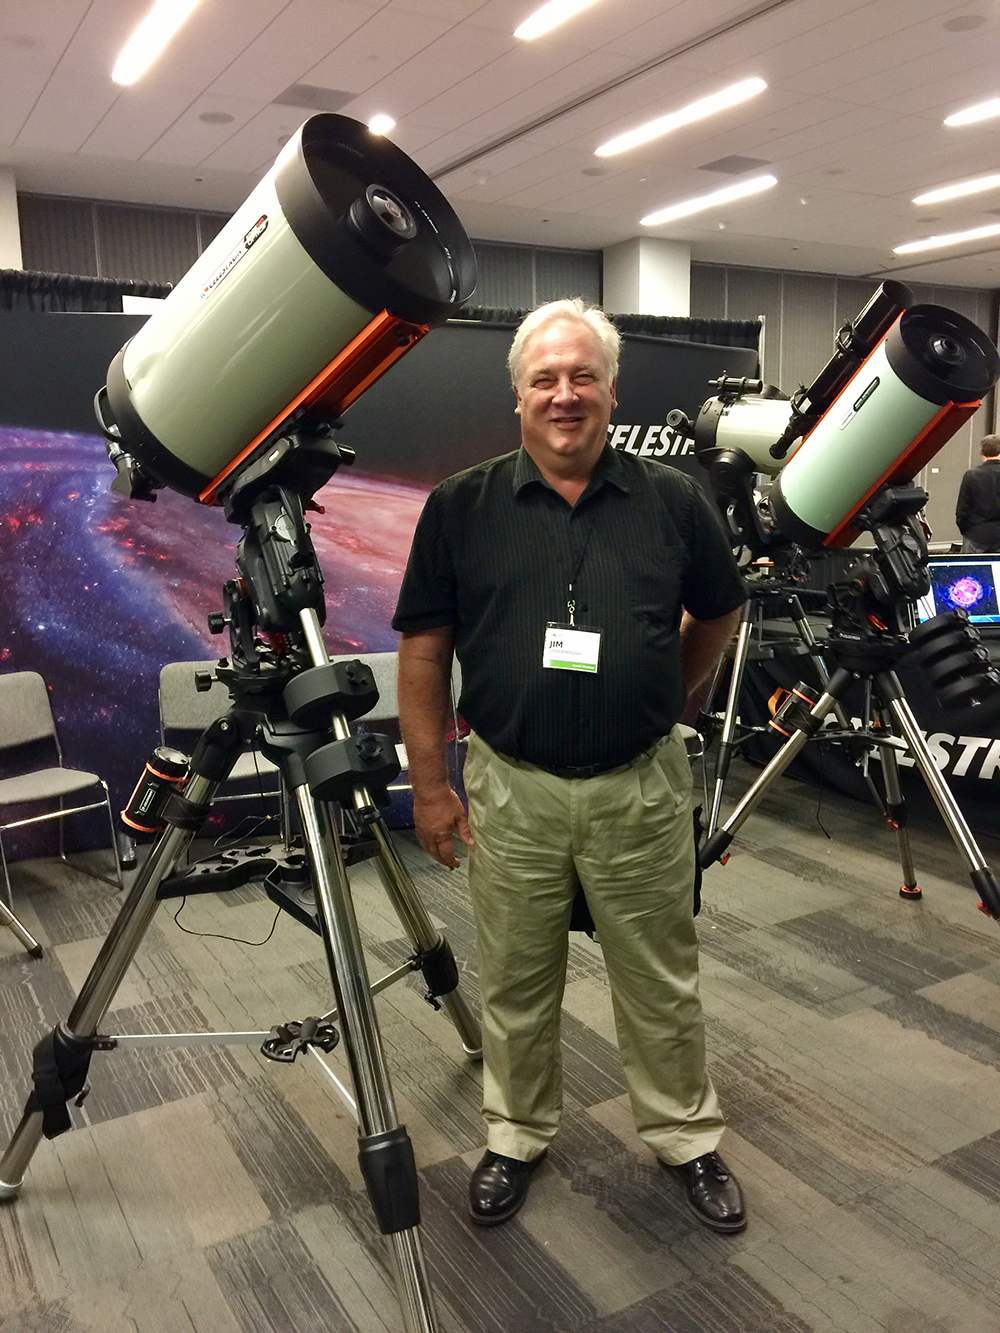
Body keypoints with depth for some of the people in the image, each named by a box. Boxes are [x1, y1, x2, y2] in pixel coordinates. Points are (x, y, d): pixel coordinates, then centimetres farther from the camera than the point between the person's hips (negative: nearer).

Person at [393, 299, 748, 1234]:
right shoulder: (460, 507, -2)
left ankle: (686, 1138, 38)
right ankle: (515, 1137, 39)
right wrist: (429, 784, -2)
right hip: (510, 790, 0)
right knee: (515, 986, 16)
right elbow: (423, 649, 0)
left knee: (662, 984, 15)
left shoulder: (672, 502, 0)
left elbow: (719, 613, 15)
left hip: (641, 788, 1)